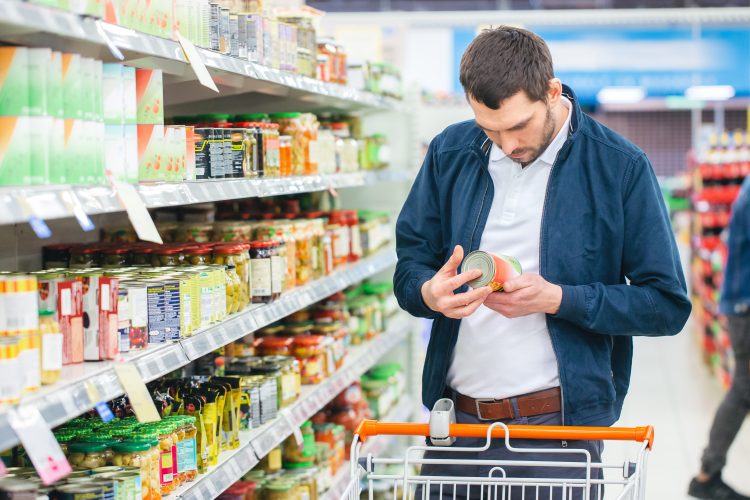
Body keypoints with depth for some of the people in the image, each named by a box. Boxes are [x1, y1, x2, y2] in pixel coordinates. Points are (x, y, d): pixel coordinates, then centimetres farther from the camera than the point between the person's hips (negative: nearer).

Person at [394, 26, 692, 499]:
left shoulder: (620, 168, -6)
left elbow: (667, 305, -5)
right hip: (457, 420, 3)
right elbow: (409, 264, 9)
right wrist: (429, 292, -15)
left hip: (558, 425, -3)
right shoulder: (451, 154, 4)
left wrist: (557, 299, -17)